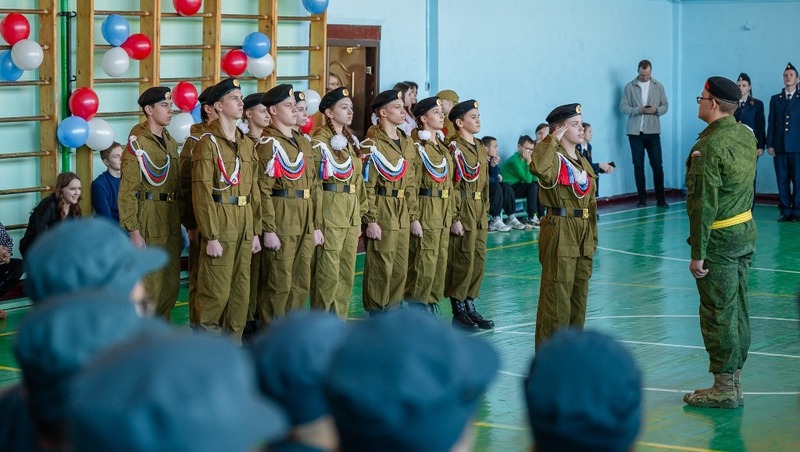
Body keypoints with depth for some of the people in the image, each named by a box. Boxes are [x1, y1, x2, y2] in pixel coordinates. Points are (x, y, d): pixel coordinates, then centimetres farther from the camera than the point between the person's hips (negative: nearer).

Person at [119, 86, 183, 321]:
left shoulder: (170, 142, 13)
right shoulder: (137, 143, -9)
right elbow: (127, 191, -12)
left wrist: (181, 221, 13)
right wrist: (133, 230, -16)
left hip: (171, 222, 7)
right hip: (148, 220, -7)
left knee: (171, 283, 10)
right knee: (148, 285, -3)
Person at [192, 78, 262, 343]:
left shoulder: (247, 144, 14)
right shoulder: (208, 143, -8)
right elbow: (202, 193, -13)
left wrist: (256, 231, 12)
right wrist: (211, 237, -16)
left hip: (244, 225, 7)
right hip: (220, 222, -7)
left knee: (241, 289, 9)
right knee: (216, 290, -4)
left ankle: (233, 339, 18)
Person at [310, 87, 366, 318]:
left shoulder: (352, 141, 15)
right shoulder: (320, 142, -8)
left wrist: (360, 215, 15)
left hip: (351, 214, 8)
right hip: (329, 212, -8)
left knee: (347, 272, 9)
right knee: (328, 273, -5)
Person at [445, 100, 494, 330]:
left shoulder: (480, 148, 15)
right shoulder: (454, 148, -10)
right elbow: (449, 186, -15)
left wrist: (485, 212, 15)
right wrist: (454, 218, -18)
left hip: (479, 214, 8)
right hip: (463, 212, -8)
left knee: (479, 261, 10)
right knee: (463, 261, -4)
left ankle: (469, 306, 19)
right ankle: (458, 312, 4)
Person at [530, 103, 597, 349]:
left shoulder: (583, 163, 16)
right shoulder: (555, 159, -9)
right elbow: (538, 166, -36)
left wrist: (593, 237, 17)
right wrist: (554, 139, -24)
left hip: (583, 236, 8)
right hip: (560, 233, -8)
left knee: (580, 293, 14)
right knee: (557, 294, -6)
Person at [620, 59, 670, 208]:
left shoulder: (658, 86, 6)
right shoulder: (630, 87, 1)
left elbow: (665, 106, 8)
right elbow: (623, 107, -1)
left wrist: (656, 110, -13)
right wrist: (638, 110, -17)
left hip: (653, 131, 0)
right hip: (635, 131, 0)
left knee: (657, 165, -2)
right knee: (638, 165, 3)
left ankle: (660, 198, 4)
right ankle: (642, 198, 9)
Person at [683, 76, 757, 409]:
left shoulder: (710, 145, -20)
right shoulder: (747, 136, 6)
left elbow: (705, 204, -21)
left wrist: (697, 253, -18)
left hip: (719, 239, -8)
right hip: (746, 231, 9)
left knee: (718, 313, -1)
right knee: (737, 309, 14)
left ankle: (724, 388, 4)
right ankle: (734, 380, 22)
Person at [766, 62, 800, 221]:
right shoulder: (775, 99, 12)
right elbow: (771, 123, 8)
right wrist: (769, 144, 1)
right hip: (779, 147, 2)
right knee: (782, 180, 3)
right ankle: (785, 211, 8)